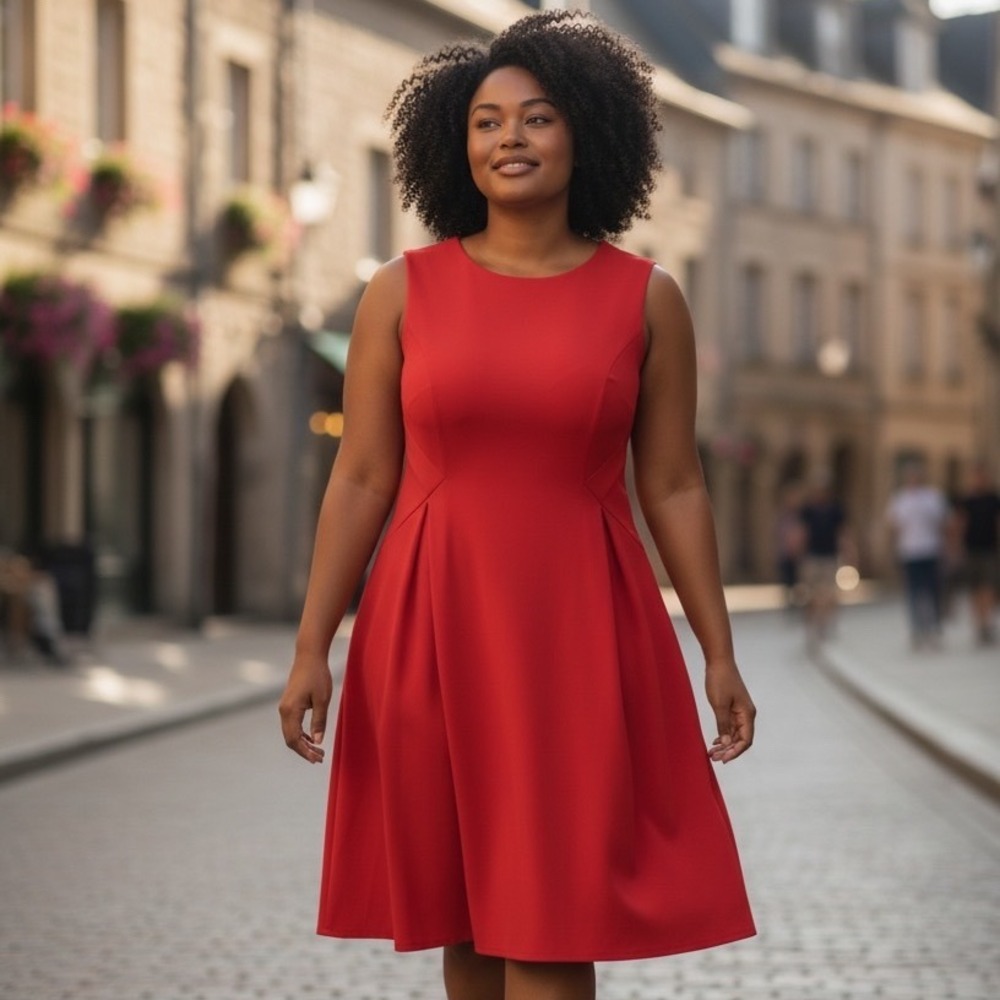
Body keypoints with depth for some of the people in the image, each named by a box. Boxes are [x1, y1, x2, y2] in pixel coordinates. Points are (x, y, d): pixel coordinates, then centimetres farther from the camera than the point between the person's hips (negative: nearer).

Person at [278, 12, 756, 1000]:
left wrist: (720, 653, 2)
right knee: (467, 916, 10)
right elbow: (361, 480, 3)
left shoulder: (646, 298, 2)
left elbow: (673, 487, 5)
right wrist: (311, 647, -2)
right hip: (435, 626, 1)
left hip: (579, 628, -1)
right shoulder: (403, 291, 2)